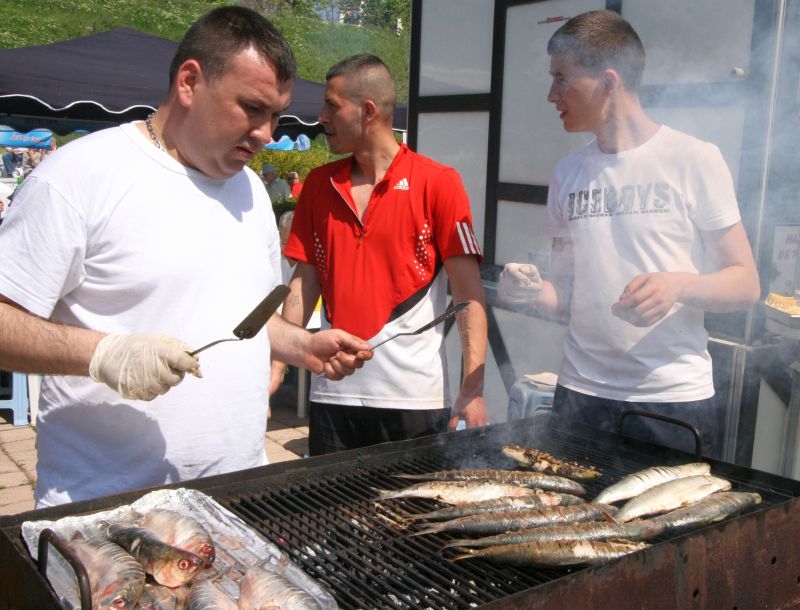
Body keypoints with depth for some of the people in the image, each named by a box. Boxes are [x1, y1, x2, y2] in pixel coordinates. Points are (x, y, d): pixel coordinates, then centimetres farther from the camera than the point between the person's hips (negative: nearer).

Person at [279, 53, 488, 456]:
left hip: (414, 398, -4)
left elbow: (468, 291, -8)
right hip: (331, 394, 4)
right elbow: (304, 284, 10)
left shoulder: (438, 183, -6)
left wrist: (473, 389, -15)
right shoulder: (318, 184, 8)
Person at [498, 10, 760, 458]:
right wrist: (535, 292, -9)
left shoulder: (694, 159, -6)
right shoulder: (568, 174, 8)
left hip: (676, 399, -3)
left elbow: (746, 285, -4)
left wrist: (680, 286, -23)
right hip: (581, 394, 4)